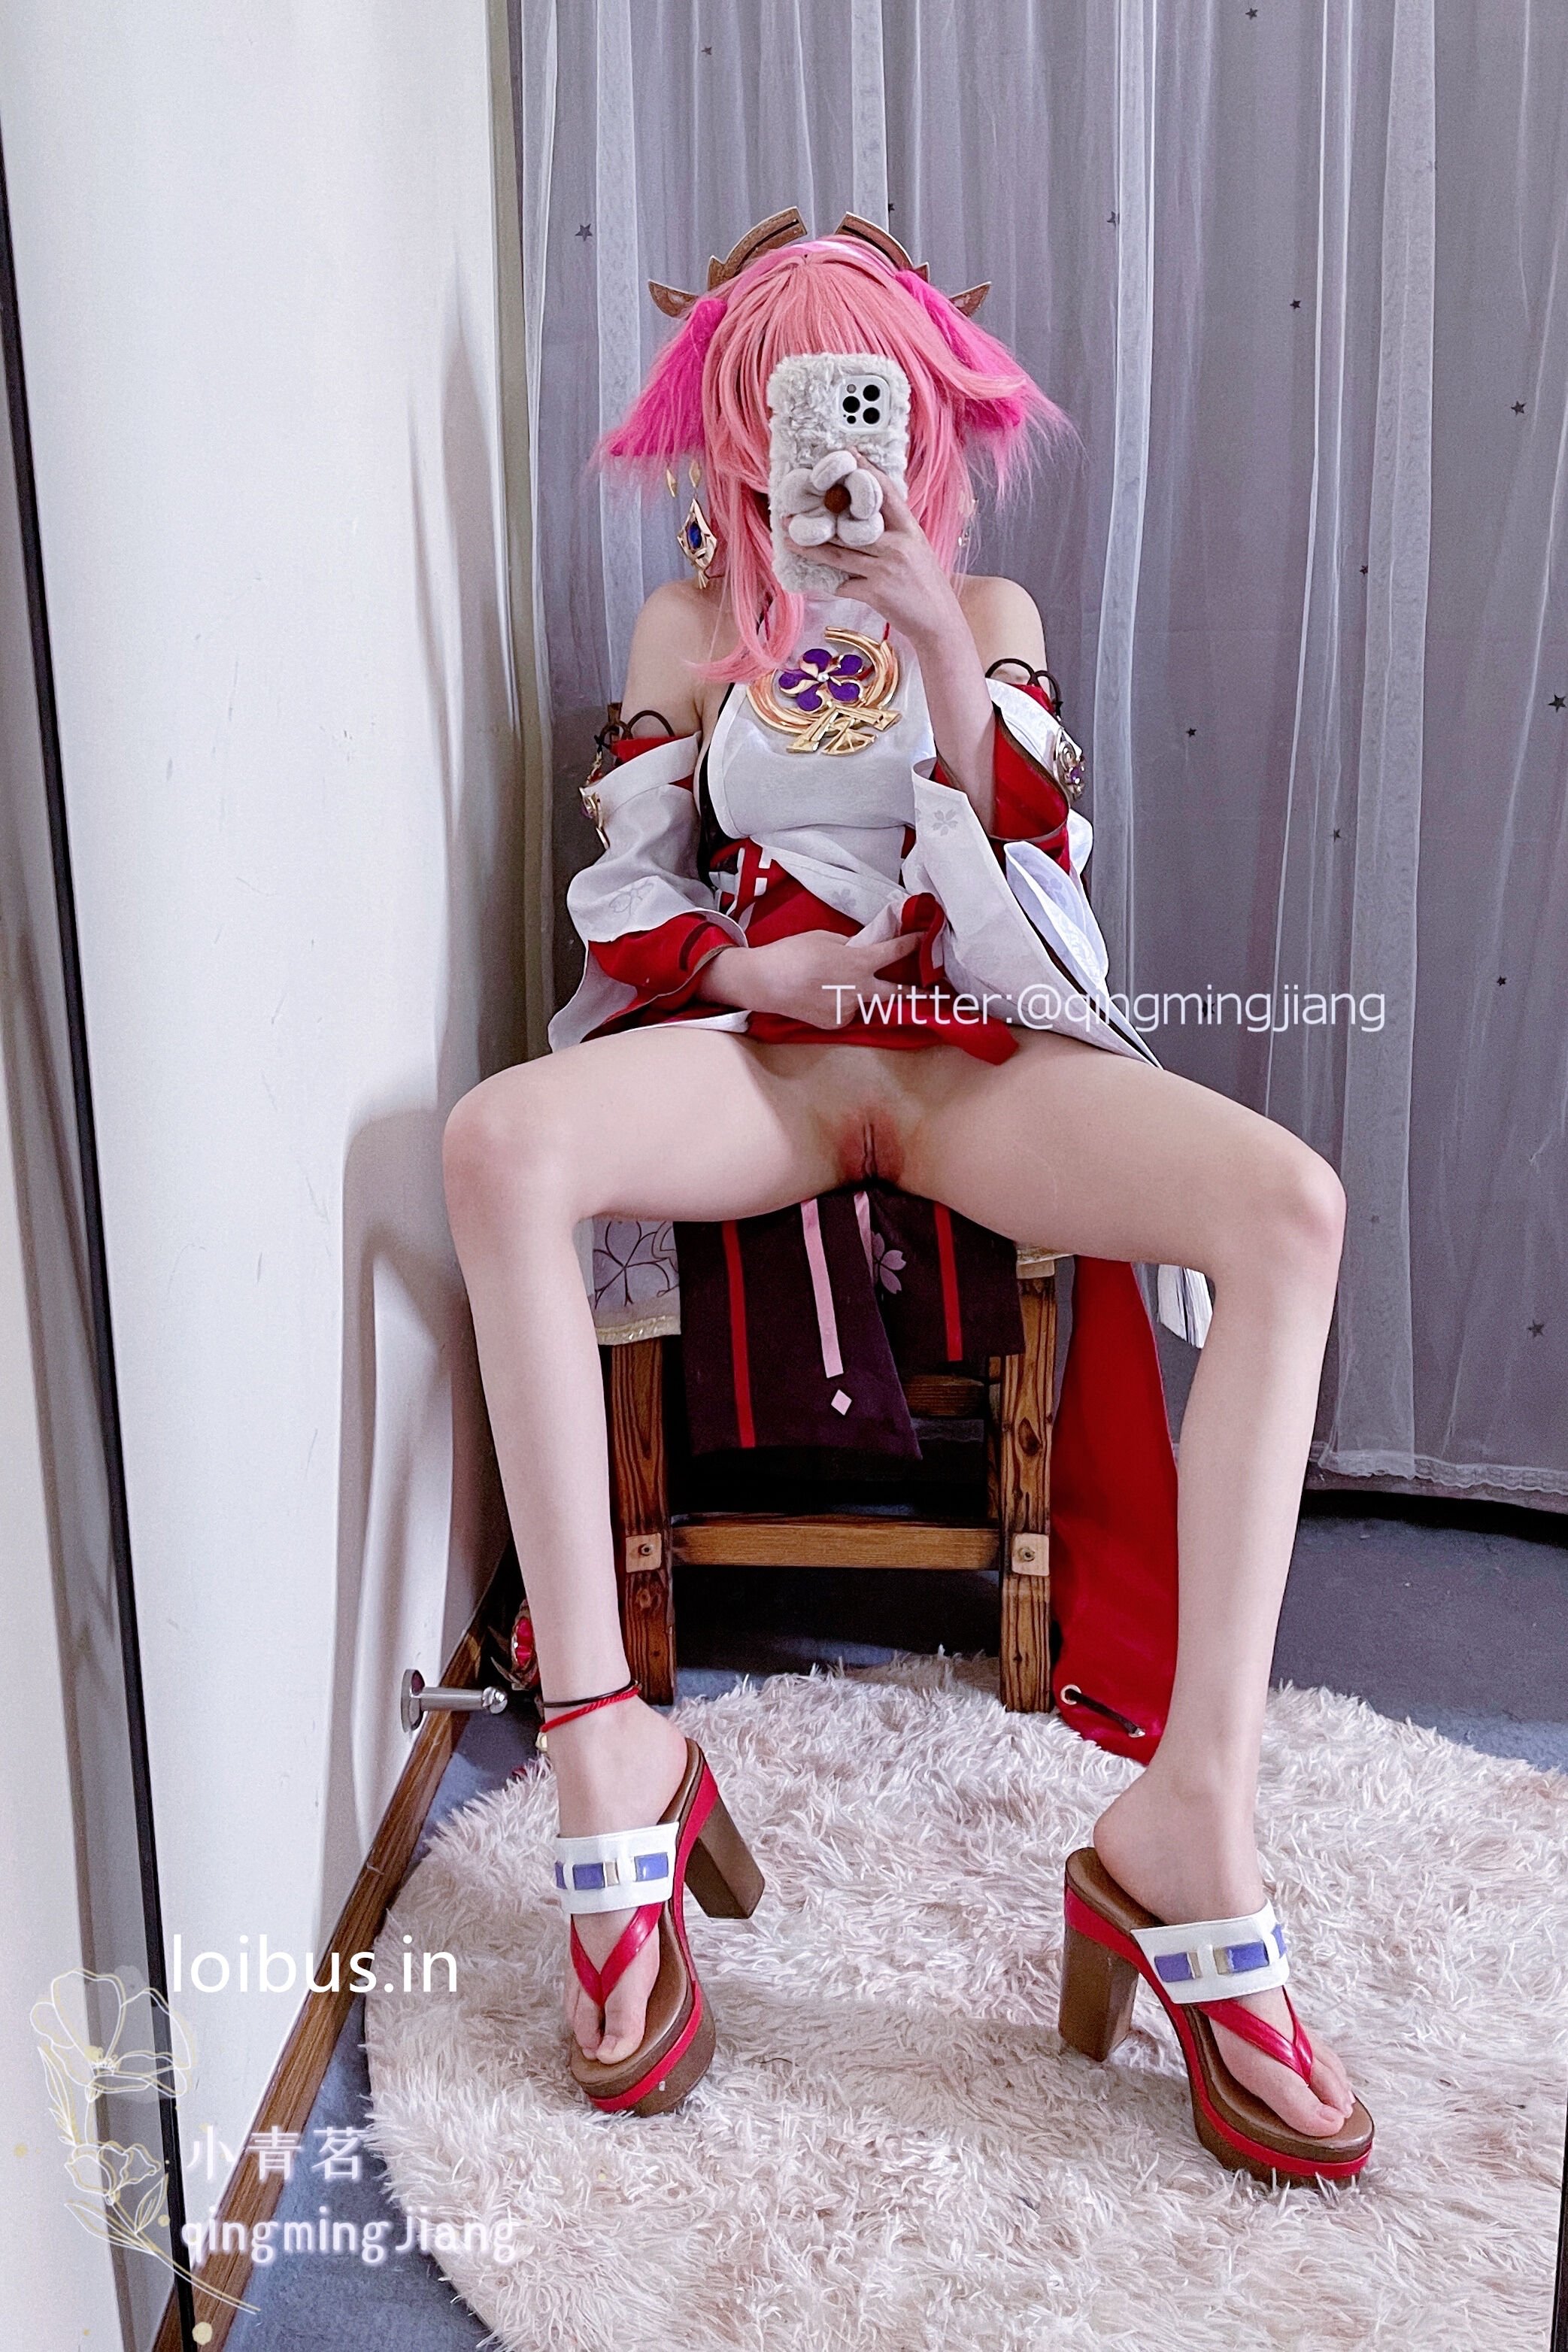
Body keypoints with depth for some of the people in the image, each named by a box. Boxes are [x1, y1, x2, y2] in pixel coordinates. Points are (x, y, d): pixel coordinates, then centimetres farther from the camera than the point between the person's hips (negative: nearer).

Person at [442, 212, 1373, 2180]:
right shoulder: (690, 625, 17)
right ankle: (606, 1749, -31)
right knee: (500, 1145, -35)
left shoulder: (985, 607, 18)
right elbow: (622, 907, 11)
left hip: (971, 1054, 1)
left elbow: (1038, 873, 5)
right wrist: (749, 964, -10)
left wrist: (946, 658, -8)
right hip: (761, 1048, 0)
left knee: (1289, 1204, -30)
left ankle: (1192, 1821, -32)